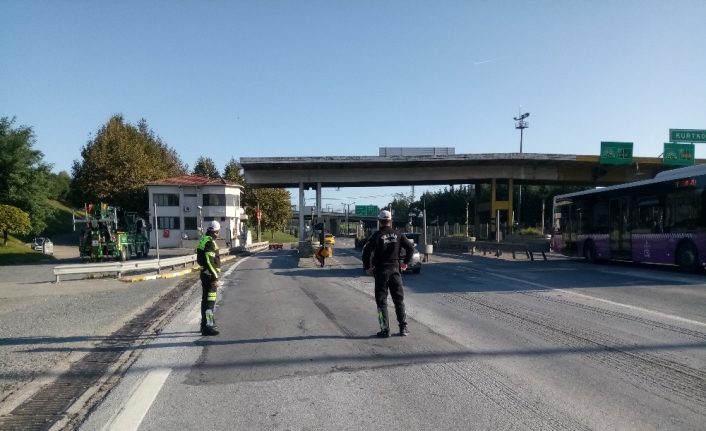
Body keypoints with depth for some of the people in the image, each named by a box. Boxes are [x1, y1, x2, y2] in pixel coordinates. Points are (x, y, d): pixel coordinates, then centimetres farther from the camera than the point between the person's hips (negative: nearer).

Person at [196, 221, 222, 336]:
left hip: (204, 273, 10)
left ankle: (206, 323, 31)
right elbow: (210, 261, -24)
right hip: (210, 275, -10)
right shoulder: (210, 242, -18)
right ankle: (207, 327, -4)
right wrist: (215, 278, -23)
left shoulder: (203, 240, 12)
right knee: (210, 301, -6)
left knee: (206, 299, 19)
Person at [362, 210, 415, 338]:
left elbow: (366, 251, -17)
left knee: (381, 302, 4)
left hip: (381, 271, -3)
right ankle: (403, 328, 15)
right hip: (395, 270, 3)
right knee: (399, 300, 12)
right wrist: (405, 263, 11)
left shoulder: (377, 235, -9)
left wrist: (367, 267, -7)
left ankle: (385, 330, 4)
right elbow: (411, 248, 2)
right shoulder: (398, 234, 2)